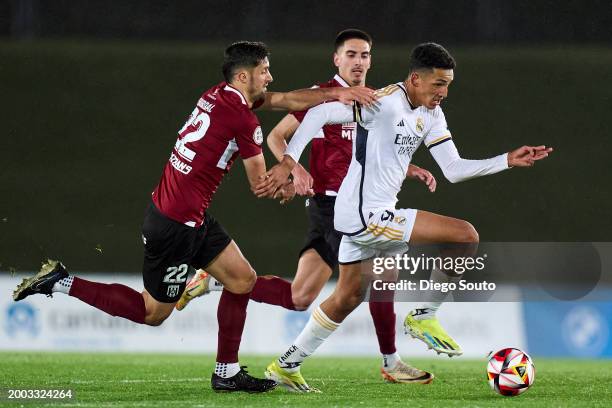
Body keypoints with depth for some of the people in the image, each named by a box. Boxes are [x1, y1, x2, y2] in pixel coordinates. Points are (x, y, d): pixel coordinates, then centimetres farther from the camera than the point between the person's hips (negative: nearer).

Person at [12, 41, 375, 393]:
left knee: (243, 279, 13)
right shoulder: (244, 120, -18)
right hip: (176, 225, -10)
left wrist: (336, 93, 11)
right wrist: (285, 190, 13)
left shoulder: (218, 95, 7)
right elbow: (261, 185, -8)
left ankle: (227, 372, 17)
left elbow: (284, 99, 18)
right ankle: (62, 283, 5)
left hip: (193, 219, 10)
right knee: (153, 312, 5)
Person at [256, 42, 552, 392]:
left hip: (363, 217, 10)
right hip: (367, 215, -10)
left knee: (348, 297, 21)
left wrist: (508, 161, 3)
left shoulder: (431, 114, 10)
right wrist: (288, 163, -27)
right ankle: (424, 316, 1)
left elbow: (454, 169, 10)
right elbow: (319, 114, -20)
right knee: (465, 235, -14)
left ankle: (286, 366, 30)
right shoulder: (386, 102, -18)